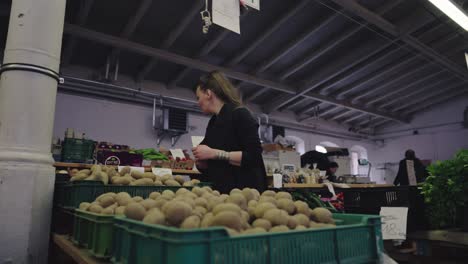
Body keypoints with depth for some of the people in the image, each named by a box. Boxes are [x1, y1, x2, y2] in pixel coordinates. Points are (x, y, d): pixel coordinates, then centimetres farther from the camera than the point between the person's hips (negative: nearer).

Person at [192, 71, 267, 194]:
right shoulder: (212, 123, 13)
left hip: (244, 189, -7)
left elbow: (253, 156, -19)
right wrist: (200, 161, -2)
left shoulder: (240, 115, -9)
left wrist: (214, 153, -19)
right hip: (220, 189, 7)